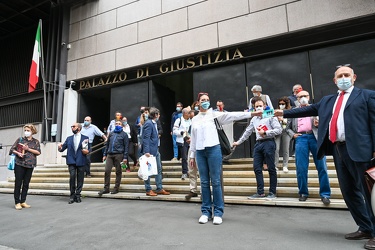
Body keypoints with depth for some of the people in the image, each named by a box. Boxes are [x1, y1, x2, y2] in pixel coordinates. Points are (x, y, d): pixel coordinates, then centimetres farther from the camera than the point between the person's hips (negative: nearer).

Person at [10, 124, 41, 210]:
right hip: (19, 164, -1)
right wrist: (17, 153, -13)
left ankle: (23, 201, 17)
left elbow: (38, 152, -2)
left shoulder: (36, 142, 7)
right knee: (18, 183, 0)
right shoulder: (20, 139, 6)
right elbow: (12, 149, 6)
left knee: (26, 184, 7)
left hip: (30, 165, 1)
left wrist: (28, 149, -12)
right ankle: (17, 202, 8)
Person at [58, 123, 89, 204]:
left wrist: (86, 151, -10)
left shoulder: (85, 138, 9)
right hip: (71, 161, 1)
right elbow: (62, 149, 13)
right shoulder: (69, 138, 16)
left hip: (81, 161, -1)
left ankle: (77, 195, 15)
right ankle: (72, 196, 0)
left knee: (80, 179, 2)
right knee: (72, 176, -14)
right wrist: (60, 147, -9)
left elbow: (87, 150, 11)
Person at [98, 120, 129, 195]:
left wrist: (125, 157, -9)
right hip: (110, 155, 4)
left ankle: (116, 188, 13)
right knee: (107, 171, -1)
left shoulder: (124, 134, 3)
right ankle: (106, 188, 8)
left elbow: (126, 146, -2)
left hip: (119, 155, -4)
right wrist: (105, 155, 11)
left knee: (118, 172, 3)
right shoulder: (111, 134, 16)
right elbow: (107, 144, 19)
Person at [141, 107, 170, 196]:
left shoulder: (154, 123, 13)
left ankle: (159, 189, 21)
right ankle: (148, 190, 14)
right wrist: (146, 151, -25)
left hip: (155, 150, 10)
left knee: (159, 169, 13)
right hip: (150, 151, -10)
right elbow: (146, 138, -21)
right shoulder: (148, 124, -16)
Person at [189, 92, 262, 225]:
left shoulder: (214, 114, 4)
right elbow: (193, 138, 16)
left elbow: (231, 115, -6)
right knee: (204, 182, 7)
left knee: (216, 182, -1)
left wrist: (250, 114, -16)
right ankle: (206, 211, 18)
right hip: (200, 152, 3)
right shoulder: (195, 119, 14)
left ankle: (218, 212, 10)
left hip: (213, 149, -3)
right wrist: (192, 155, 16)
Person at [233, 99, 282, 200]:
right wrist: (238, 142, 24)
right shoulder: (254, 119, 19)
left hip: (268, 142, -6)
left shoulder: (270, 116, 2)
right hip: (258, 143, 6)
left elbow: (279, 130, -6)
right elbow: (247, 132, 24)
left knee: (271, 168, -1)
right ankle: (260, 192, 11)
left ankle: (272, 192, 9)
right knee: (257, 168, 3)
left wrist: (265, 132, -10)